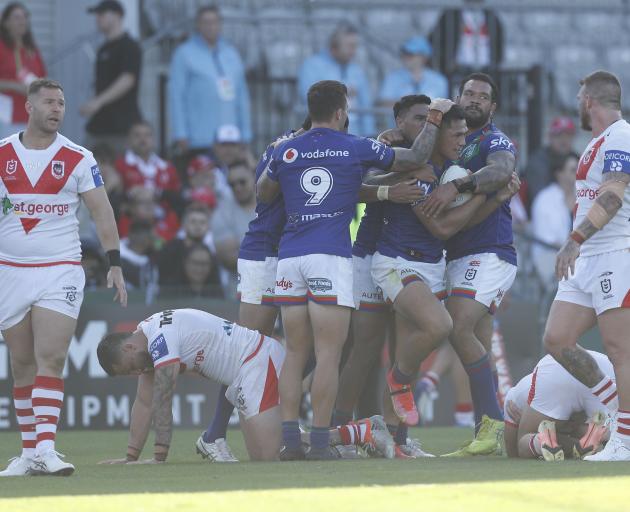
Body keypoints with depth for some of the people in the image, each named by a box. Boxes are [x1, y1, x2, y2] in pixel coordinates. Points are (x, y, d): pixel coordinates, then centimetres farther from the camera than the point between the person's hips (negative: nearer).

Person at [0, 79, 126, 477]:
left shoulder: (78, 159, 0)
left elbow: (102, 211, 0)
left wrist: (115, 263, -7)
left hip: (61, 270, -2)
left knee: (51, 359, -14)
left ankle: (45, 448, -21)